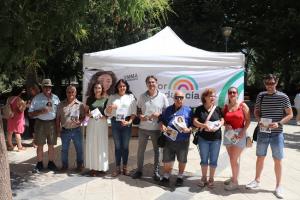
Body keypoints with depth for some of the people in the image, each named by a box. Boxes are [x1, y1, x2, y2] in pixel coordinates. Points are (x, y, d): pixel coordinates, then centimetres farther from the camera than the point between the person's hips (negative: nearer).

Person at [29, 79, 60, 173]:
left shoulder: (55, 98, 6)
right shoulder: (37, 98, -2)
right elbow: (30, 114, -4)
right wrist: (41, 111, -19)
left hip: (52, 123, 2)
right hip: (40, 123, -2)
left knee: (51, 145, 11)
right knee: (40, 145, 6)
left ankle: (51, 163, 25)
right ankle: (39, 164, 20)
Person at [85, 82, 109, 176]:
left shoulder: (105, 99, 1)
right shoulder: (89, 99, 5)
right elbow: (86, 112, 10)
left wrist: (105, 117, -14)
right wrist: (89, 114, -11)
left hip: (102, 124, -1)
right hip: (92, 123, 1)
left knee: (101, 145, 2)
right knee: (91, 144, 2)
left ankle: (100, 167, 12)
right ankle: (93, 167, 10)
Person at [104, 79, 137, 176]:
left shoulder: (131, 97, 3)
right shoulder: (112, 97, 6)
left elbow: (134, 112, -1)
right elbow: (107, 113, 5)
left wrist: (129, 121, -14)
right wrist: (110, 108, -16)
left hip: (126, 123, -1)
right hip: (115, 123, 1)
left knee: (125, 146, 6)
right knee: (117, 146, 6)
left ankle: (125, 167, 18)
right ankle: (117, 168, 15)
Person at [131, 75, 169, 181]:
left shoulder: (162, 96, -3)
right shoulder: (142, 96, 3)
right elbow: (138, 110, 9)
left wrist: (159, 114, -16)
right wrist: (140, 116, -11)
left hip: (156, 128, -2)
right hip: (143, 128, 2)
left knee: (157, 150, 10)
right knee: (140, 150, 11)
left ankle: (156, 172, 24)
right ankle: (139, 170, 27)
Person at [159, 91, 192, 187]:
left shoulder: (188, 110, 1)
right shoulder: (168, 110, 10)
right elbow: (162, 120, 15)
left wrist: (188, 130, -19)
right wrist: (162, 126, -6)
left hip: (183, 141, -2)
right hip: (169, 140, 2)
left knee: (182, 160, 12)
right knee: (167, 160, 10)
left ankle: (180, 177, 32)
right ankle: (166, 176, 29)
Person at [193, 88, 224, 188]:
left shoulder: (217, 109, 2)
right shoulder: (199, 109, -1)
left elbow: (222, 120, 4)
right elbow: (195, 121, -5)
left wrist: (218, 126, -16)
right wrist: (204, 125, -21)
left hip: (216, 138, 1)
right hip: (203, 138, 0)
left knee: (213, 160, 8)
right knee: (204, 159, 11)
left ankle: (211, 179, 24)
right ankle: (204, 178, 27)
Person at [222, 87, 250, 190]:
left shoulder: (243, 105, -3)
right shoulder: (225, 107, 8)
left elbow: (248, 120, -3)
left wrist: (243, 131, -14)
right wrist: (226, 125, -6)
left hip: (239, 134, -4)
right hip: (228, 134, 4)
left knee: (234, 159, -6)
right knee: (232, 158, 13)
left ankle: (235, 182, 7)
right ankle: (234, 177, 28)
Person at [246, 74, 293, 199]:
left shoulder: (283, 97, -6)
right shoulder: (260, 96, 3)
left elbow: (290, 114, -2)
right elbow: (256, 112, 12)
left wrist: (279, 123, -18)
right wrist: (259, 121, -8)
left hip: (277, 133, -2)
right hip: (262, 132, 3)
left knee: (277, 160, 6)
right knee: (260, 157, 14)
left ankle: (278, 186, 21)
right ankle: (257, 180, 30)